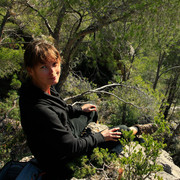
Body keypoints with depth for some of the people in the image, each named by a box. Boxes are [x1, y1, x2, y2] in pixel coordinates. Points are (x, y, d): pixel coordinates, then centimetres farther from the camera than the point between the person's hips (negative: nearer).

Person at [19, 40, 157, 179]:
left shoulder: (43, 86, -14)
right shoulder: (40, 111, -42)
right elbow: (71, 147, -30)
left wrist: (79, 109, 16)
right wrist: (100, 137, -15)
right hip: (61, 159, -8)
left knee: (92, 110, 26)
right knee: (121, 131, 2)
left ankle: (94, 129, 54)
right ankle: (136, 130, 34)